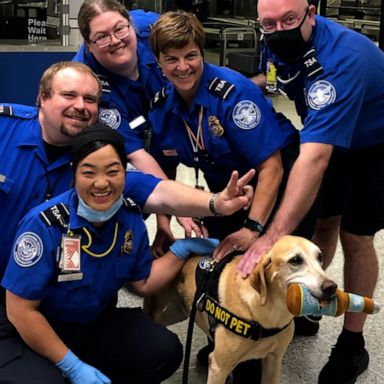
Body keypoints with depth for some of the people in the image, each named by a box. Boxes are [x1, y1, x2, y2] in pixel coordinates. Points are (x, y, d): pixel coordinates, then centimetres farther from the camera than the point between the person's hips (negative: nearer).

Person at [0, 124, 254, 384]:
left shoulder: (130, 216, -10)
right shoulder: (44, 224, -25)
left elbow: (143, 284, 4)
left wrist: (182, 249, -8)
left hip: (97, 323, 5)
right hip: (34, 333, -4)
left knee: (164, 351, -16)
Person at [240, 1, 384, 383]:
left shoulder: (342, 58, -39)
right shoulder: (282, 46, -14)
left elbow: (315, 157, -49)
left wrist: (273, 236, -53)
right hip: (331, 139, 7)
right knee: (322, 221, 10)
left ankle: (352, 344, 12)